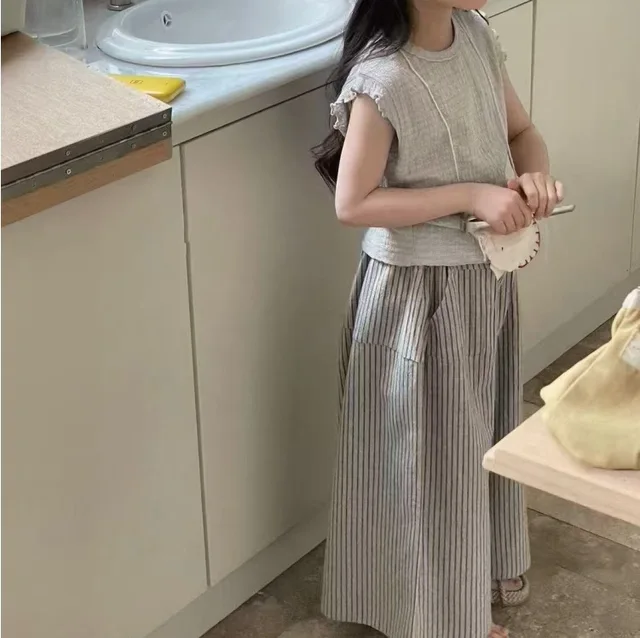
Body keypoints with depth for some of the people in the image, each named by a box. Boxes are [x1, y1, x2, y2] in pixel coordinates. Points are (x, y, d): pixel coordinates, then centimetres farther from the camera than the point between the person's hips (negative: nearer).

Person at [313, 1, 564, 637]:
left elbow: (522, 132, 9)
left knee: (482, 430, 25)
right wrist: (470, 195, -24)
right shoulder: (382, 79, -25)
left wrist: (535, 176, -13)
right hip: (419, 293, -7)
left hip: (487, 276, 8)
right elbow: (353, 203, -21)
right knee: (431, 453, 11)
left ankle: (483, 568, 49)